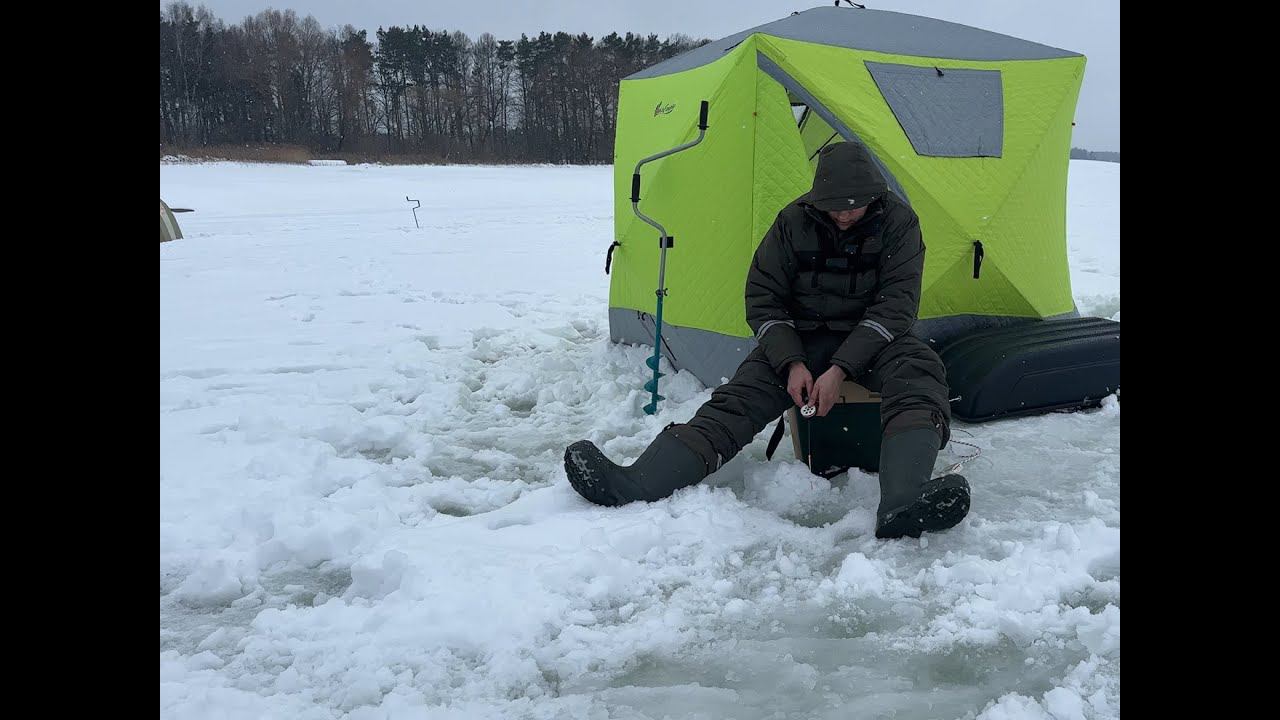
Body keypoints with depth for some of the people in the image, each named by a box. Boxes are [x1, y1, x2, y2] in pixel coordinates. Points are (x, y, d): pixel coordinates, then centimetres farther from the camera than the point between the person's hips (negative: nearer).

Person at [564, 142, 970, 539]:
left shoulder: (898, 222, -11)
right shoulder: (795, 221, -7)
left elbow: (896, 306, -15)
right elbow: (762, 299, -3)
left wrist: (842, 368, -26)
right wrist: (792, 362, -18)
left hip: (870, 340, -1)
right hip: (802, 339, 1)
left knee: (917, 370, -35)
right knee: (741, 395, -22)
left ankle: (902, 504, -60)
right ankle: (636, 486, -40)